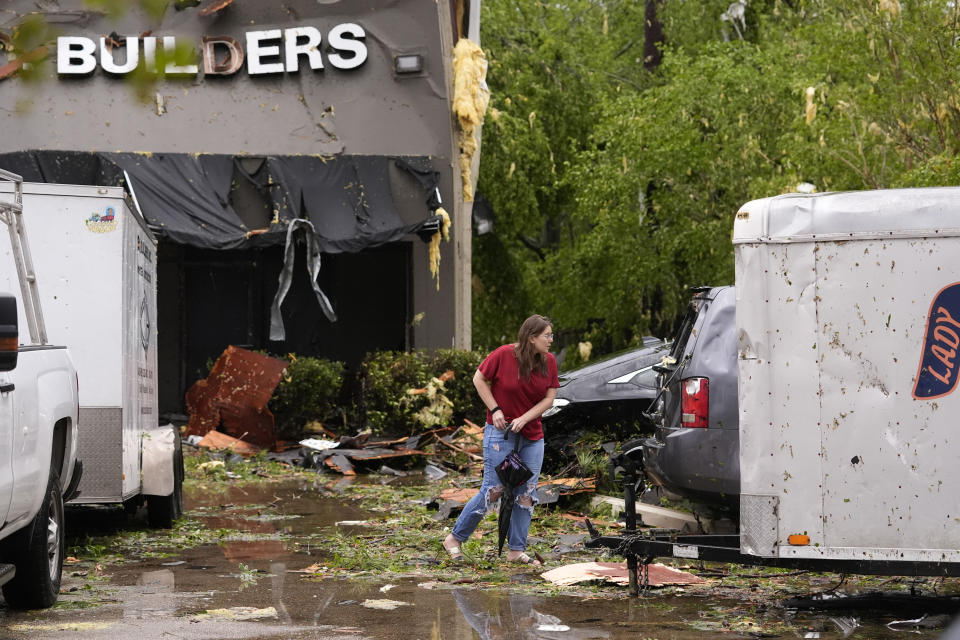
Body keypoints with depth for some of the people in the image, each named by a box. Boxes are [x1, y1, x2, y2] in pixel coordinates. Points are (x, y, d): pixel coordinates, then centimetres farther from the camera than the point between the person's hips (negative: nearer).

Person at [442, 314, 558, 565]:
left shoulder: (549, 361, 0)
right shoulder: (504, 355, -14)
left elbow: (549, 398, 1)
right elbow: (479, 379, -3)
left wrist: (523, 419, -12)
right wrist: (495, 410, -11)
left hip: (532, 435, 5)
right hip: (500, 431, -5)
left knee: (527, 493, 3)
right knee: (493, 490, -6)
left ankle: (516, 550, 12)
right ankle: (454, 539, 8)